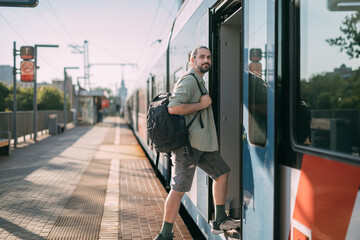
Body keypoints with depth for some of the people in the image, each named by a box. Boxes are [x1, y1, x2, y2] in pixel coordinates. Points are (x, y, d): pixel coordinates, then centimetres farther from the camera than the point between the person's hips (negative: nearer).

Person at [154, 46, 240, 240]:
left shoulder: (199, 81, 21)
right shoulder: (189, 81, -13)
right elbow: (173, 108, -26)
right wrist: (201, 104, -17)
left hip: (202, 144, 11)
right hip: (188, 144, -11)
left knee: (222, 173, 16)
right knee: (179, 189, -7)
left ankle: (220, 222, 25)